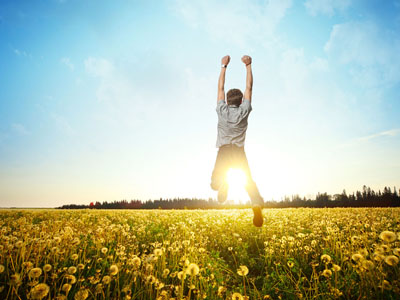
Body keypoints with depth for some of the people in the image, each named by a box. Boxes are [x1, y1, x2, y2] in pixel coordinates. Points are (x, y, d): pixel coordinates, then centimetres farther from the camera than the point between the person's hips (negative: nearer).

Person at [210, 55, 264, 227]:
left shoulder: (222, 110, 0)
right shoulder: (244, 111, 0)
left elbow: (220, 88, 11)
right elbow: (249, 87, 9)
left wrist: (224, 66, 19)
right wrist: (248, 66, 14)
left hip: (223, 151, 0)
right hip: (239, 152, 0)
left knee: (216, 183, 12)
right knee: (249, 181, 3)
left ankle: (222, 185, -23)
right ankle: (257, 204, -24)